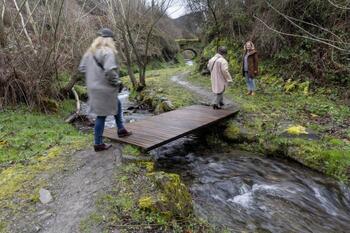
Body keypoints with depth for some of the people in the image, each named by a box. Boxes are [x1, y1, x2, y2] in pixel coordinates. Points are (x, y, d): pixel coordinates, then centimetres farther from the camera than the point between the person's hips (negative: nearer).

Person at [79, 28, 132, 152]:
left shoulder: (90, 51, 8)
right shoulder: (108, 52, -17)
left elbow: (82, 68, 12)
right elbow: (110, 70, -30)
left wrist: (93, 76, 16)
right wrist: (117, 82, -14)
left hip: (94, 87, 9)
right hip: (104, 89, -9)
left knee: (117, 105, 25)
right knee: (101, 115, 2)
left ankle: (121, 129, 37)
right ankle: (98, 144, 15)